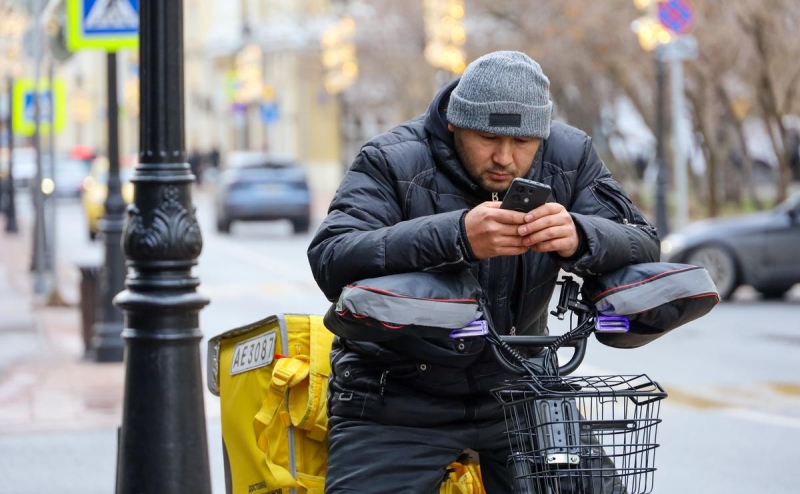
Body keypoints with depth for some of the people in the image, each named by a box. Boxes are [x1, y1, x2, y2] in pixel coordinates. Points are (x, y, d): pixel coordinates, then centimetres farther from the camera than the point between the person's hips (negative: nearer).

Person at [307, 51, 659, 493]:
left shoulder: (569, 158, -4)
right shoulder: (393, 162, -15)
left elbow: (642, 247, -11)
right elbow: (331, 262, -30)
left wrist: (578, 238, -36)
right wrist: (457, 236, -44)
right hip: (398, 403, -3)